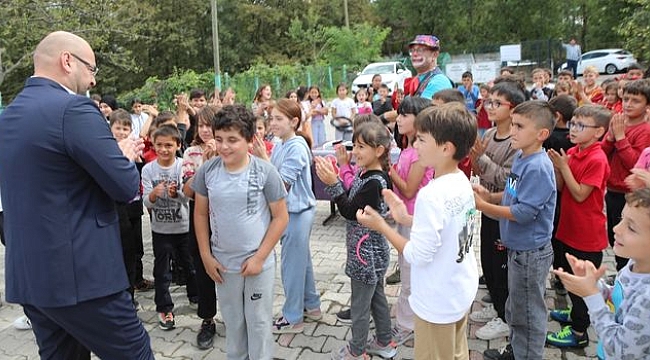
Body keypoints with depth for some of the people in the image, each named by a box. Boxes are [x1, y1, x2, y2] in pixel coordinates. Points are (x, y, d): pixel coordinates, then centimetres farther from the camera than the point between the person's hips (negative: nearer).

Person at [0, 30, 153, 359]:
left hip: (27, 275, 9)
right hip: (79, 274, -9)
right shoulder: (74, 109, -16)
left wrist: (114, 154, 17)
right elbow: (127, 187, -16)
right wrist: (125, 157, 5)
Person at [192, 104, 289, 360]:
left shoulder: (265, 172, -15)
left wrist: (259, 257, -11)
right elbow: (201, 214, 4)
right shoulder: (207, 171, -7)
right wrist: (206, 256, 1)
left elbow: (280, 217, -9)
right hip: (223, 262, 3)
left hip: (258, 261, -3)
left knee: (258, 321, 12)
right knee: (232, 320, 21)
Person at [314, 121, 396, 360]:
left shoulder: (375, 182, -25)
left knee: (360, 305, 9)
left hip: (366, 252, -9)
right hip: (371, 251, 9)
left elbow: (351, 212, -24)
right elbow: (351, 203, 6)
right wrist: (333, 179, -5)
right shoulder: (365, 174, 3)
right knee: (376, 297, 23)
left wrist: (333, 184, -29)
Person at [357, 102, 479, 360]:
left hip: (437, 302, -8)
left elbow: (418, 256, -26)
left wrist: (381, 226, -17)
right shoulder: (462, 182, -3)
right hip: (462, 291, 8)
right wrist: (407, 219, 3)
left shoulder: (431, 195, -30)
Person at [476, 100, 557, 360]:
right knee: (516, 306, 26)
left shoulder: (538, 167, -25)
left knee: (528, 312, 9)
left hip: (531, 252, -10)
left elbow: (524, 212, -27)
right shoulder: (521, 157, 3)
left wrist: (482, 205, -21)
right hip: (517, 246, 10)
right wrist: (490, 196, -3)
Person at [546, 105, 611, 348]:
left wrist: (564, 166, -21)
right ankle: (576, 313, 45)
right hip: (569, 229, 8)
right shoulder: (571, 152, 3)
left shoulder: (597, 160, -20)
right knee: (569, 276, 23)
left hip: (587, 235, -8)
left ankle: (579, 332, 21)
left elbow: (580, 194, -22)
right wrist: (556, 166, -11)